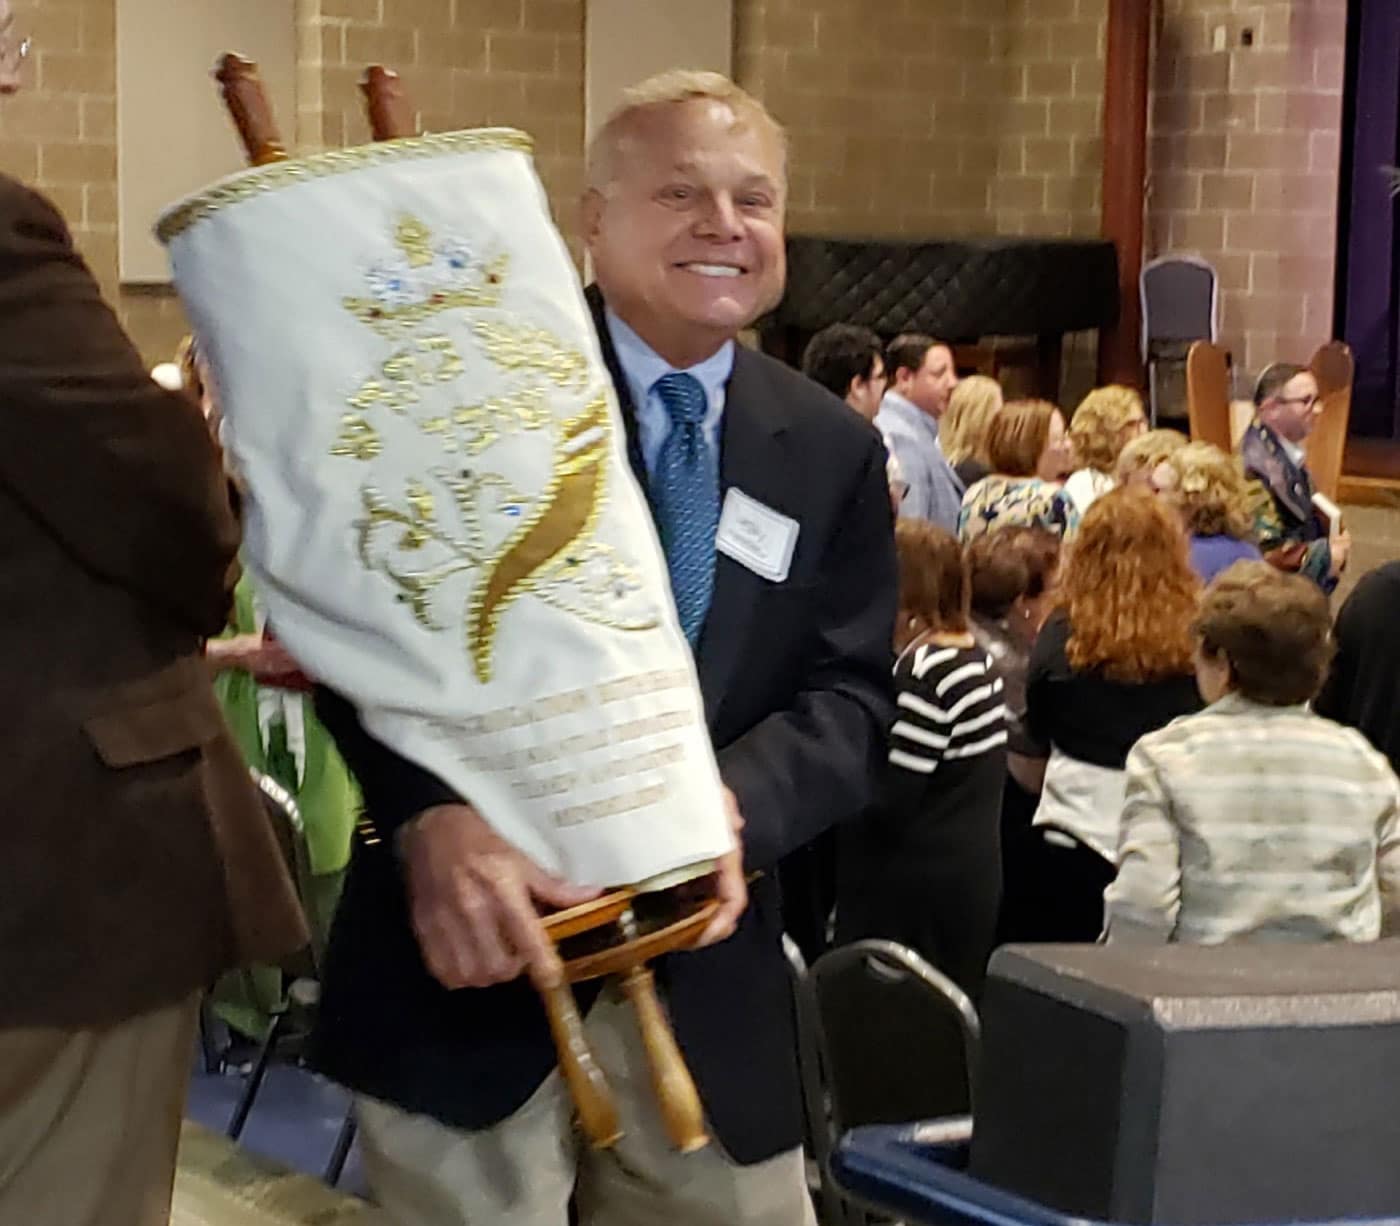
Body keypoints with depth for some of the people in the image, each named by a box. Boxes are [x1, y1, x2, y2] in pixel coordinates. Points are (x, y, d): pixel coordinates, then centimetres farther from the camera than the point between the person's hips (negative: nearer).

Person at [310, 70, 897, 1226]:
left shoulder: (833, 450, 7)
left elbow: (849, 697, 1)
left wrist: (733, 806, -20)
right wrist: (431, 817, -32)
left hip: (700, 968, 4)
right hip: (471, 943, -4)